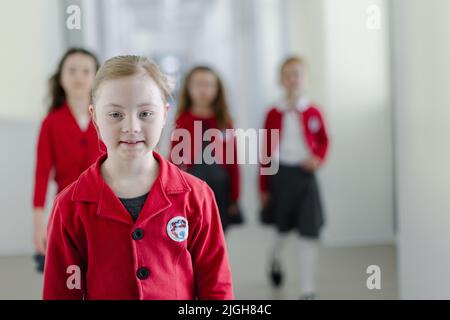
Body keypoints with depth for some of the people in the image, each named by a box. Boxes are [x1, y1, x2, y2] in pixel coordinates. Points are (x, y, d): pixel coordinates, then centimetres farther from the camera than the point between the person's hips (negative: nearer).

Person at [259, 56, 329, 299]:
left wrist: (318, 159, -9)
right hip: (281, 173, 0)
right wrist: (264, 187, 1)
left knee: (309, 231, -5)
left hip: (305, 174, 0)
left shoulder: (313, 112, -2)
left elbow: (323, 141, 12)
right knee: (283, 226, 16)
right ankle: (275, 257, 52)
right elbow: (266, 151, 0)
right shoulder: (274, 114, -3)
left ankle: (308, 290, 2)